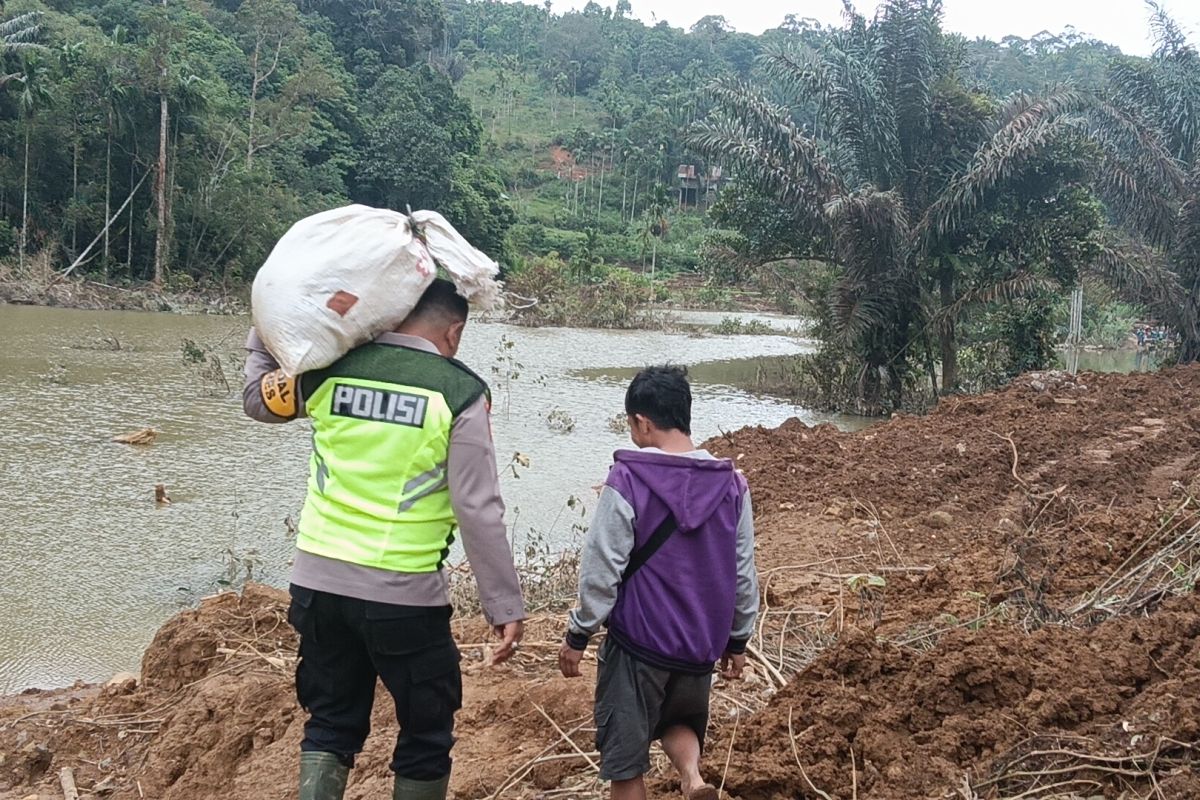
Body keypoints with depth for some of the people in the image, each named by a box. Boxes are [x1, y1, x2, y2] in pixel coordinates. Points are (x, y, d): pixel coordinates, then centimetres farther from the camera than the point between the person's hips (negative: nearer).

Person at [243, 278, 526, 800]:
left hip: (318, 583, 4)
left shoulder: (329, 371, 2)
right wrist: (505, 605, -5)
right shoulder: (458, 393, -9)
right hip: (404, 595, -4)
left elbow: (257, 398, 22)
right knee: (426, 735, 13)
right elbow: (479, 512, -11)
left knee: (331, 724, 18)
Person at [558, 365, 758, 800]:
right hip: (700, 645, 5)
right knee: (680, 720, 28)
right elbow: (744, 572, 6)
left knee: (625, 760, 10)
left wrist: (578, 634, -1)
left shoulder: (627, 480, -16)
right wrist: (738, 639, 17)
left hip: (638, 642, -4)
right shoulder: (731, 483, -1)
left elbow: (601, 570, -13)